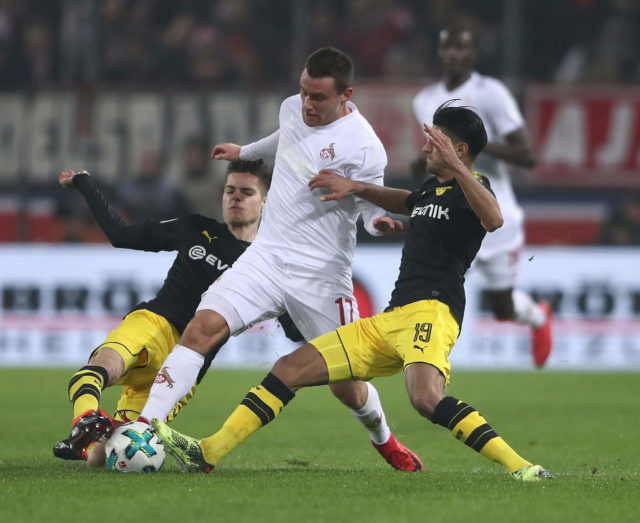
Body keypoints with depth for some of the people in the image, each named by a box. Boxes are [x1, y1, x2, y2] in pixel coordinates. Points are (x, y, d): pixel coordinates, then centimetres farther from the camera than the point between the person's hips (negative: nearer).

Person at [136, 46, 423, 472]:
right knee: (203, 326, -18)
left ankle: (383, 437, 37)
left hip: (322, 276, -5)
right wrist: (245, 152, 45)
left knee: (345, 385, 3)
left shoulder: (363, 146, -15)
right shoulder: (293, 108, 5)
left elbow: (373, 211, -9)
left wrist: (382, 221, -33)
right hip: (266, 256, 5)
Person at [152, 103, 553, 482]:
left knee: (426, 398, -38)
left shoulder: (470, 188, -1)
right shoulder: (433, 189, 27)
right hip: (389, 320, 9)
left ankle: (519, 467, -34)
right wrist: (357, 188, 47)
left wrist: (454, 166, -32)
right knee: (289, 369, 4)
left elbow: (493, 219, -26)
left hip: (431, 309, -9)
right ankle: (209, 453, 3)